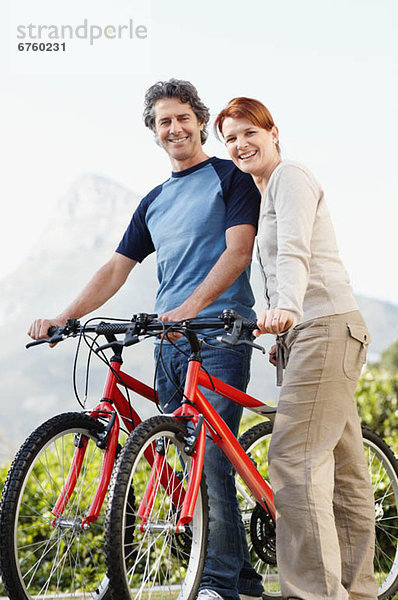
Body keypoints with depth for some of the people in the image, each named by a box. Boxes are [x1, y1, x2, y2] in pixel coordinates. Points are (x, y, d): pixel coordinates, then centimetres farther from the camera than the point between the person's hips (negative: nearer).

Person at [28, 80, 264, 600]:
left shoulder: (230, 177, 4)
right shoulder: (154, 201, 23)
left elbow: (238, 250, -10)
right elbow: (116, 269, 17)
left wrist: (191, 306, -25)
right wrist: (63, 318, 3)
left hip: (218, 333, -7)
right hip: (169, 341, 7)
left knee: (211, 458, -15)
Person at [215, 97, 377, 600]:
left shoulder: (290, 177, -5)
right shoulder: (262, 195, 25)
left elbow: (294, 253, -22)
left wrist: (284, 308, -39)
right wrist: (283, 334, 18)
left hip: (327, 327, -10)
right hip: (303, 334, 10)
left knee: (294, 459, -18)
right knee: (342, 469, 10)